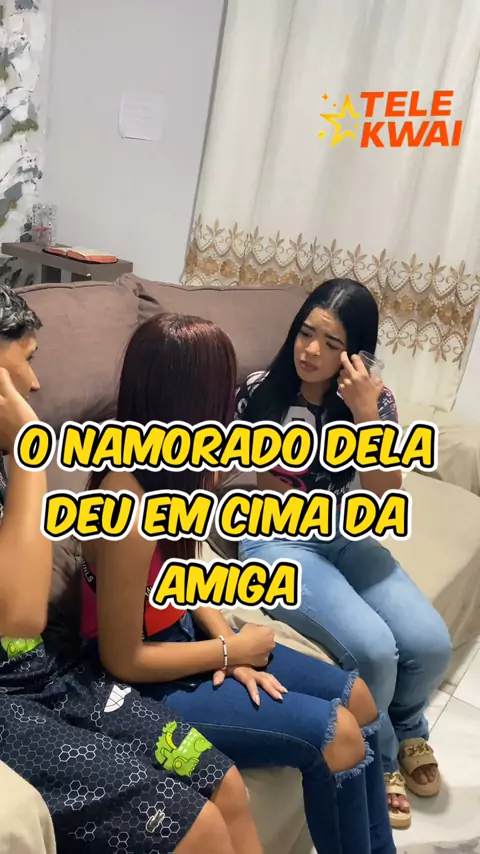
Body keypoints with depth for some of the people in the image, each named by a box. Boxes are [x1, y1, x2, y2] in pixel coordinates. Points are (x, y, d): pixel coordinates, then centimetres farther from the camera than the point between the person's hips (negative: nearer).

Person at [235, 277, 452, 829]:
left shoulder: (375, 402, -3)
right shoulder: (258, 393, -6)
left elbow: (384, 506, -14)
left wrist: (366, 415, -23)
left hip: (345, 540, 3)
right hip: (275, 543, -3)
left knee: (430, 643, -14)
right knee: (372, 649, -24)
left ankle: (406, 726, 24)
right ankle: (379, 755, 12)